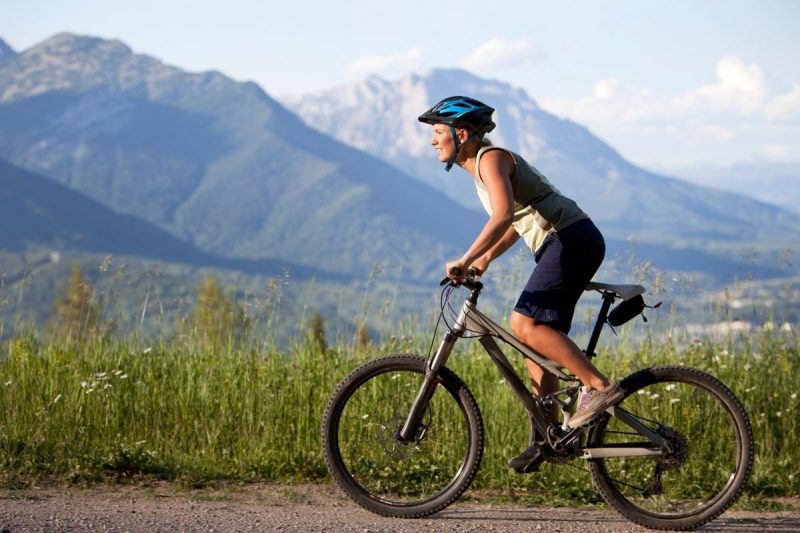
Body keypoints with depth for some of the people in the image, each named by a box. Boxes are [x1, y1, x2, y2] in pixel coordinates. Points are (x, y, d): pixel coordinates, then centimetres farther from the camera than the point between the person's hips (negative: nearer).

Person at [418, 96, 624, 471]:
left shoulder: (491, 158, -11)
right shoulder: (478, 167, 19)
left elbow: (504, 214, -28)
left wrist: (466, 259, -30)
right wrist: (485, 259, 20)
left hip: (572, 239, -10)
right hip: (560, 246, 10)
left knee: (524, 324, -19)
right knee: (537, 341, 7)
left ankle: (600, 386, -17)